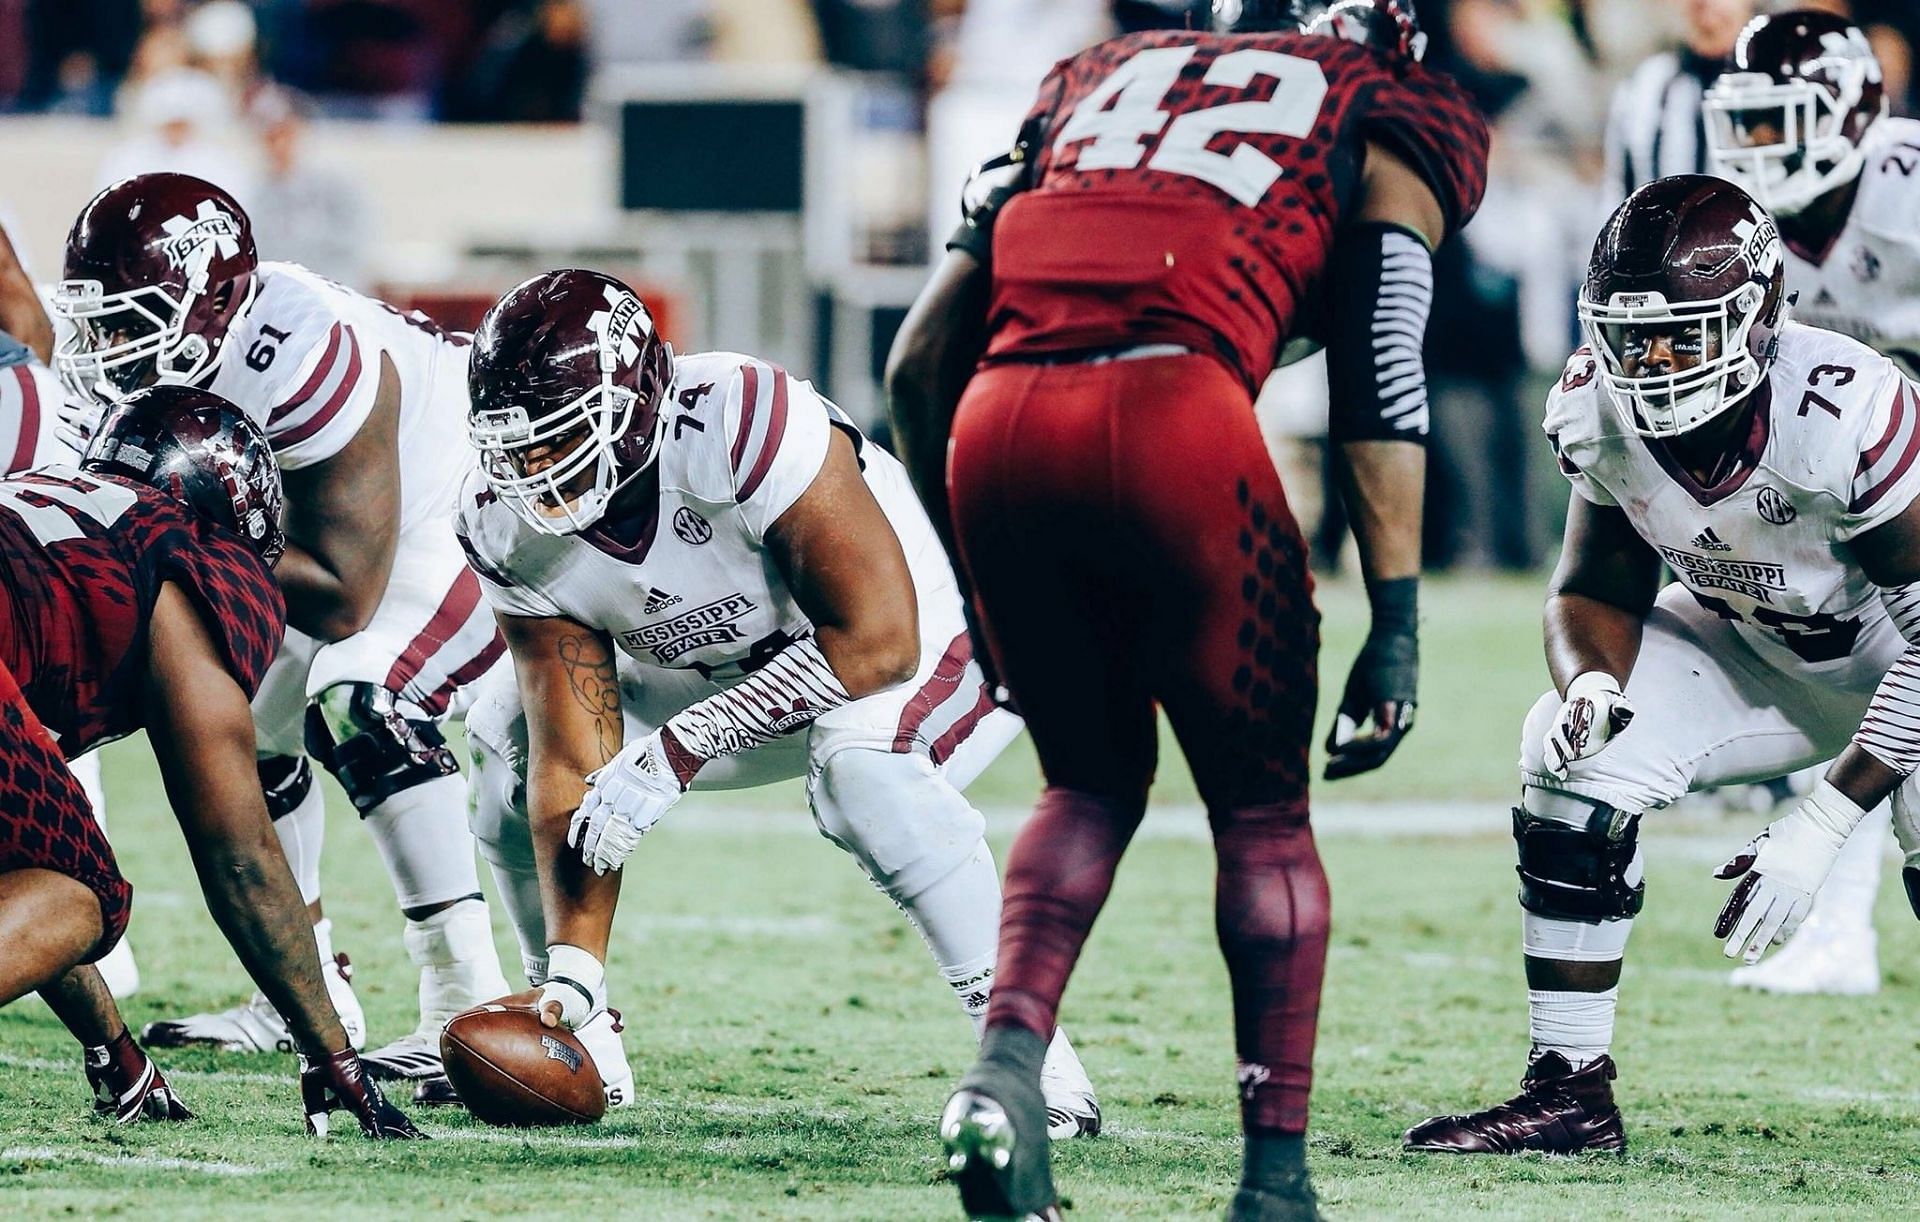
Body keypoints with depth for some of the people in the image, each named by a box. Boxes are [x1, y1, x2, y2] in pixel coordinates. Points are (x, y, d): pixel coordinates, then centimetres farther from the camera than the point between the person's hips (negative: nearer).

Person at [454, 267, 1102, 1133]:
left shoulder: (742, 425, -37)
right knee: (505, 730, -4)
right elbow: (574, 763, -16)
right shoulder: (508, 528, -17)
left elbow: (878, 640, -35)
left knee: (858, 759, -38)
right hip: (737, 685, 7)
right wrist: (572, 974, -27)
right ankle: (575, 1030, 14)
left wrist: (676, 752, -36)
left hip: (936, 646, -7)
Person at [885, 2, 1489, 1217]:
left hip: (998, 430, 4)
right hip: (1174, 421, -4)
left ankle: (1008, 1062, 3)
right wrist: (1396, 627, 4)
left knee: (1093, 779, 24)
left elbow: (921, 360, 26)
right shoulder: (1386, 112, 21)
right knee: (1262, 806, 15)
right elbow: (1382, 384, 6)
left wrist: (966, 579, 34)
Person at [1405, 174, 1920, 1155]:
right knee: (1568, 758, -16)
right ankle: (1569, 1095, -7)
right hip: (1754, 646, 5)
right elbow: (1598, 590, -1)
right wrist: (1590, 688, -27)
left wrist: (1822, 826, -32)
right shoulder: (1597, 412, -19)